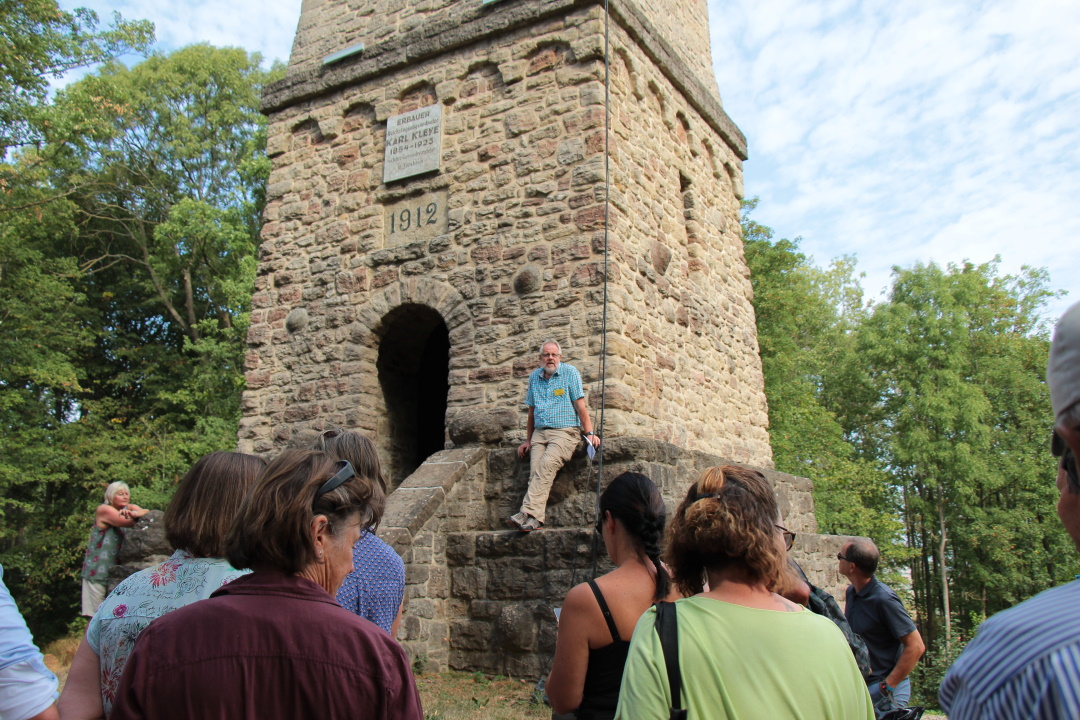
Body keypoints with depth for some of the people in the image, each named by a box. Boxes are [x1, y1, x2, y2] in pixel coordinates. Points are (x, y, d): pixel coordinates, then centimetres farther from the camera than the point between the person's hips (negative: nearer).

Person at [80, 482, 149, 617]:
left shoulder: (130, 508, 11)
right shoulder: (104, 510, -7)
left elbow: (149, 514, -10)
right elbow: (128, 522, -22)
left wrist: (134, 513, -28)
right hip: (98, 570, -5)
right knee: (96, 616, -4)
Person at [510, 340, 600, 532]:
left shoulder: (570, 372, 3)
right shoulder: (534, 377, 17)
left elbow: (580, 406, -1)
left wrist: (589, 433, -10)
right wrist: (527, 440, 19)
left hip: (564, 432, -4)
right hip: (539, 433, 5)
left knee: (545, 466, -28)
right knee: (535, 472, -19)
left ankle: (528, 513, -35)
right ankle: (535, 518, -28)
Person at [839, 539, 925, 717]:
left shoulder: (883, 599, -21)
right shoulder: (851, 592, 2)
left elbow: (916, 646, -21)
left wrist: (888, 687, -19)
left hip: (883, 691, -7)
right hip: (859, 685, 7)